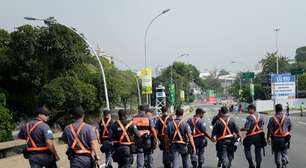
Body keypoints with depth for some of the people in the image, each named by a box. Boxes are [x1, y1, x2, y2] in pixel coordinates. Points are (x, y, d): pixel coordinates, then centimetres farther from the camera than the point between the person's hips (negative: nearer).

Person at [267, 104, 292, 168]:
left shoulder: (272, 119, -10)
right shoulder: (286, 118, -5)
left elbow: (269, 130, -10)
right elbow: (290, 127, 7)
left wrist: (268, 138, 2)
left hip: (275, 139, 0)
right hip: (285, 138, 0)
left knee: (277, 153, 15)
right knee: (284, 152, 11)